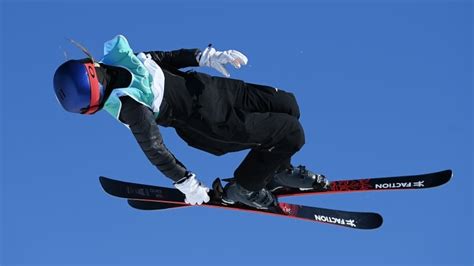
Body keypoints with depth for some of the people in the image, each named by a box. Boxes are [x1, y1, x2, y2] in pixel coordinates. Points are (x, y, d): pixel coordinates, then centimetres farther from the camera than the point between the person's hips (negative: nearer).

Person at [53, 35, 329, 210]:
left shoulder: (118, 55, -9)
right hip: (208, 123, -8)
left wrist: (202, 56, 4)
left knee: (287, 105, 10)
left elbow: (161, 57, 7)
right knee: (292, 134, -7)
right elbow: (154, 149, -18)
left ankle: (277, 170, 33)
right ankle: (242, 188, 12)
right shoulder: (130, 107, -27)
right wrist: (186, 183, -10)